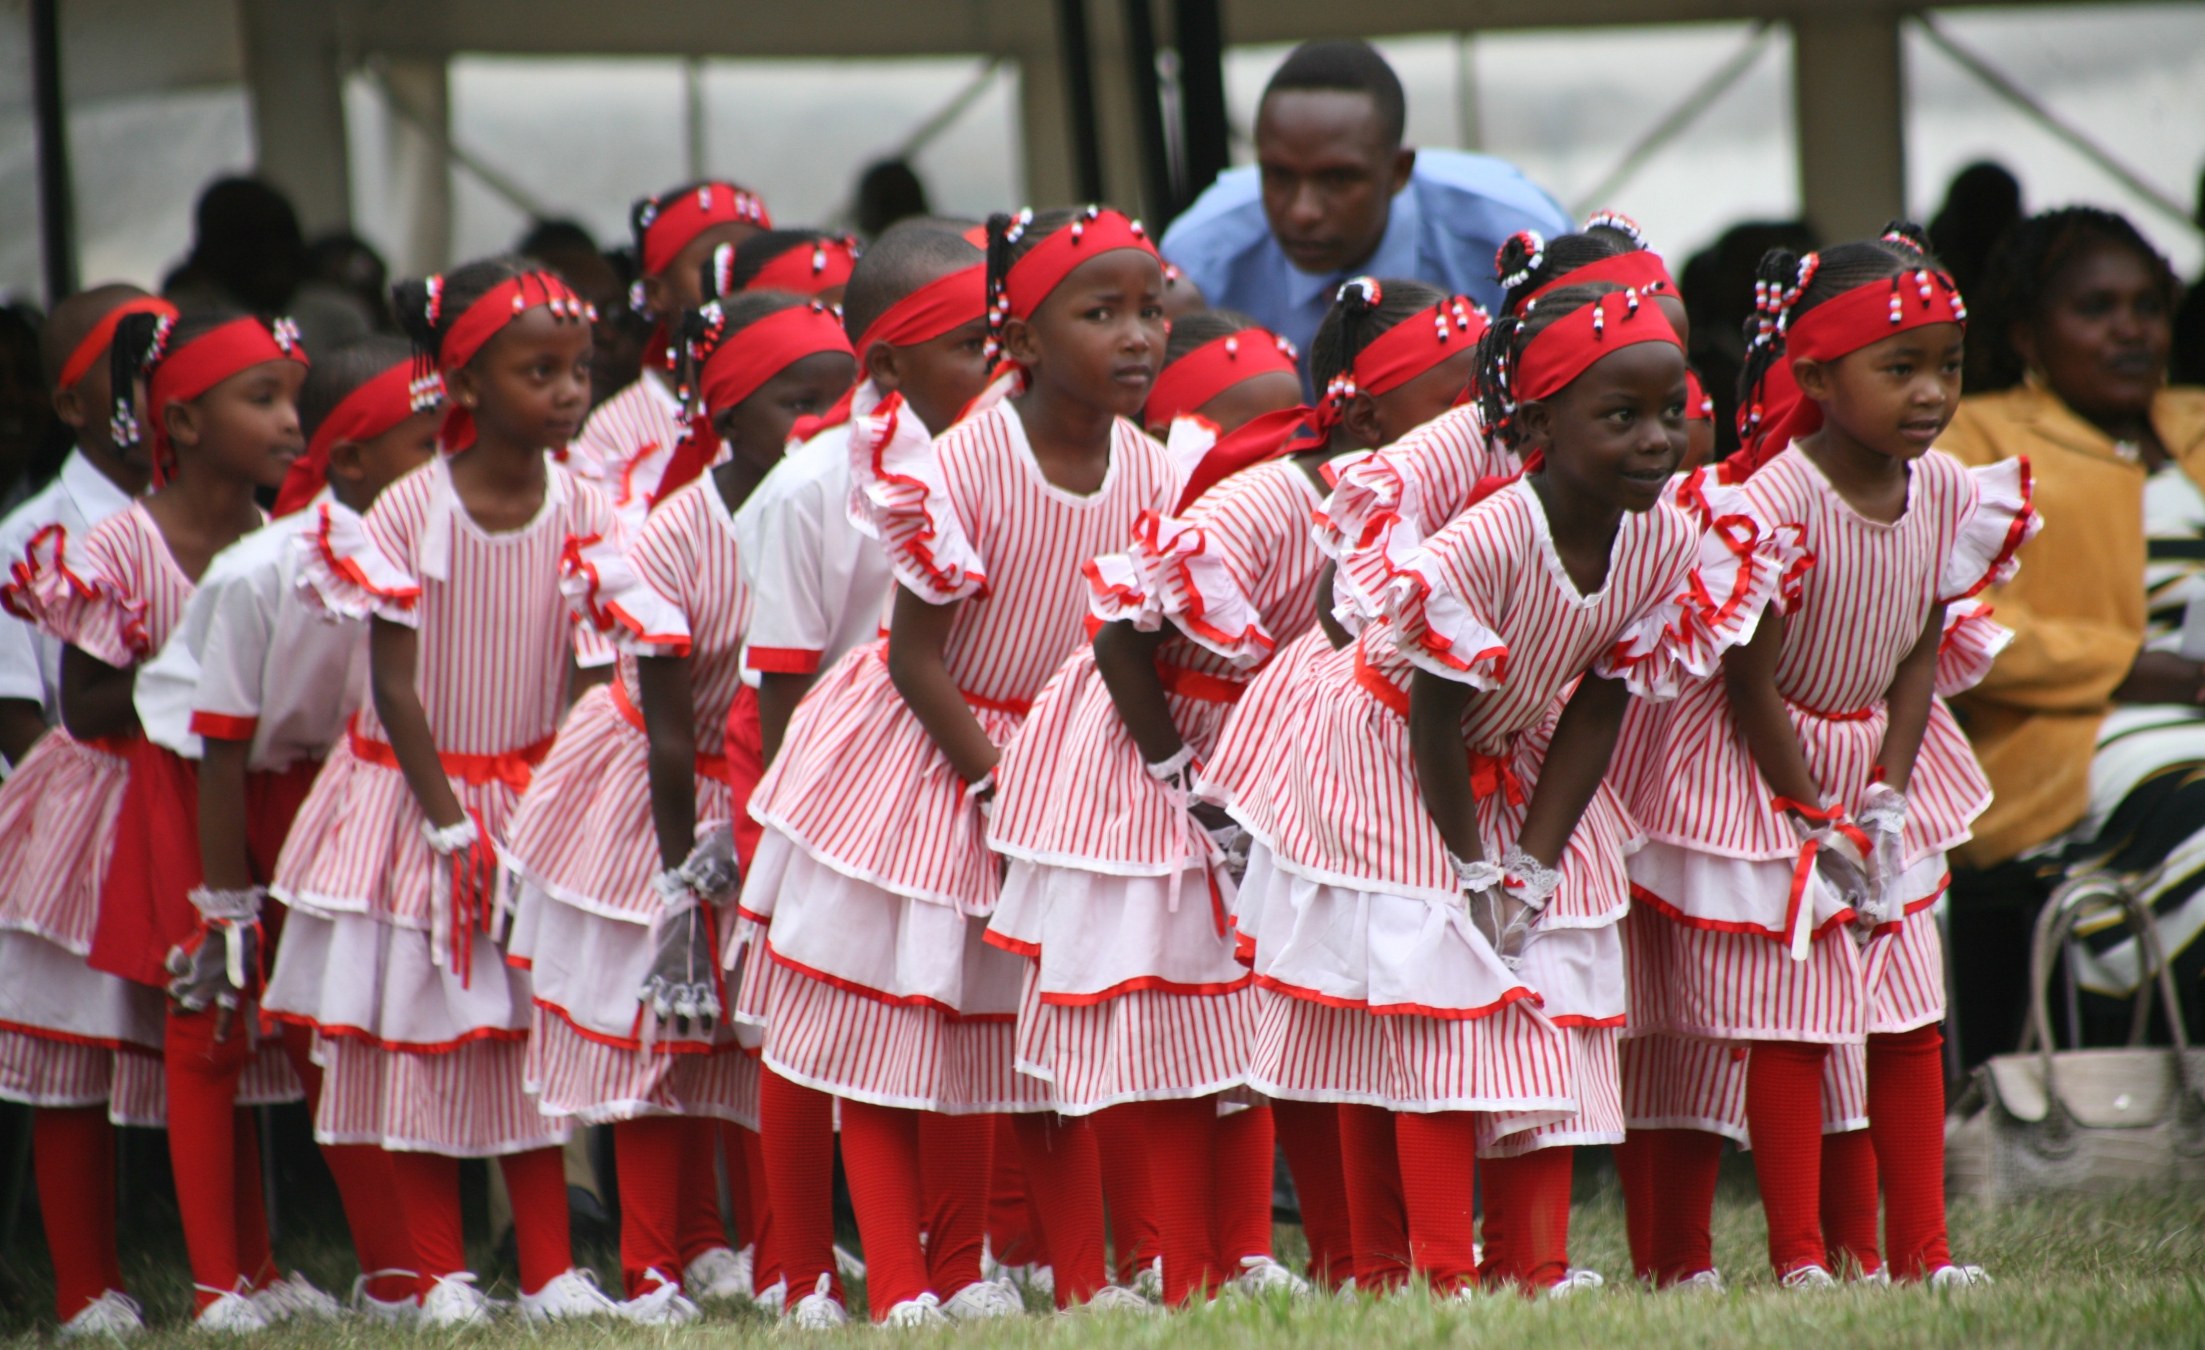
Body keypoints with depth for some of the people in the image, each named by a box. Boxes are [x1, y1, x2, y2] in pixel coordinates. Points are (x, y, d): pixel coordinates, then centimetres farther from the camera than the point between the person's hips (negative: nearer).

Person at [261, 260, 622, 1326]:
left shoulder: (584, 512, -6)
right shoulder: (410, 513, -16)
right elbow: (394, 686, -13)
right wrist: (449, 822, -14)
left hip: (529, 790, 3)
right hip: (414, 794, -3)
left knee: (527, 1033, 6)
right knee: (418, 1034, 2)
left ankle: (550, 1270, 11)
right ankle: (440, 1276, 10)